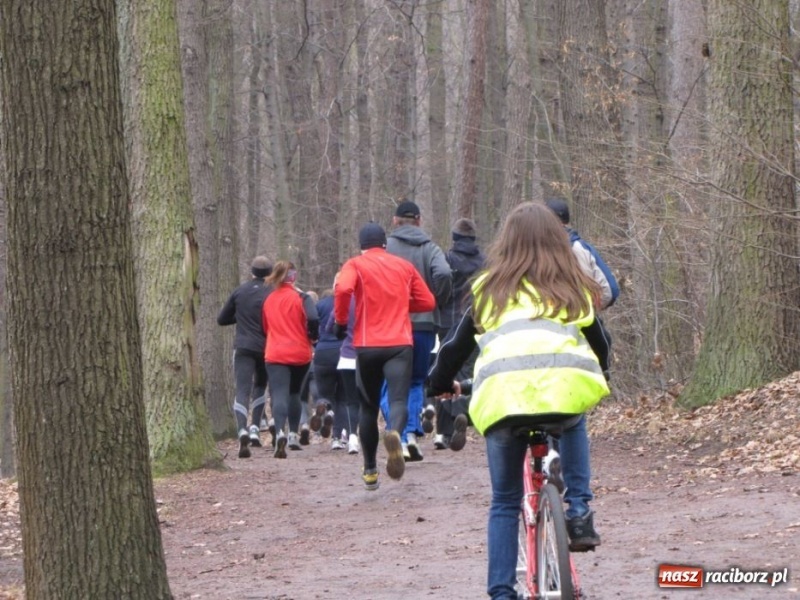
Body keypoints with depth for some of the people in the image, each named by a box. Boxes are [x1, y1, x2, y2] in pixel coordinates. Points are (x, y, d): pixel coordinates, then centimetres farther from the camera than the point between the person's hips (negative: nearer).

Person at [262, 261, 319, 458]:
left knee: (279, 395, -11)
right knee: (294, 392, 21)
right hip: (300, 353, 0)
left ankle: (280, 432, -36)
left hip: (275, 355, 0)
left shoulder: (268, 300, 8)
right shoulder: (301, 298, -5)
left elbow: (264, 327, 17)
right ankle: (293, 435, 25)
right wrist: (313, 338, 1)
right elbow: (313, 320, -17)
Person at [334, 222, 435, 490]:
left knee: (369, 406, 15)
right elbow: (428, 302, 14)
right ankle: (394, 433, -45)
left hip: (367, 345, 0)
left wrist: (341, 321, -3)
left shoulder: (355, 265, 3)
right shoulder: (404, 266, 13)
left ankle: (370, 470, 20)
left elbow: (343, 289, -17)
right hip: (400, 344, 0)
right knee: (399, 400, -10)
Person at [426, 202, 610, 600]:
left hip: (502, 396, 0)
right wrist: (600, 381, 53)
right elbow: (598, 344, 32)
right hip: (565, 387, 0)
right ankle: (578, 509, 20)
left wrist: (439, 383, 45)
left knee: (504, 502, 16)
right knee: (574, 424, 38)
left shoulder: (490, 289, 20)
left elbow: (457, 346, 25)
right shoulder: (573, 287, 22)